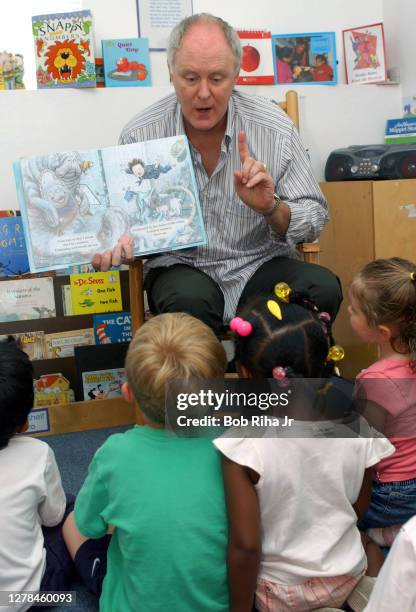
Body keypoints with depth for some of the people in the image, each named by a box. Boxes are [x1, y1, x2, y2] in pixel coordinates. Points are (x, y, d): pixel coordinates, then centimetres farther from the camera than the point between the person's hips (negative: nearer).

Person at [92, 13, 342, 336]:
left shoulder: (276, 127, -7)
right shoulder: (140, 135, -7)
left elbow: (315, 219, -1)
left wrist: (271, 208, -23)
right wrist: (117, 242, -23)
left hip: (260, 263, 2)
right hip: (179, 265, -1)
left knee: (322, 288, -26)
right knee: (188, 300, -36)